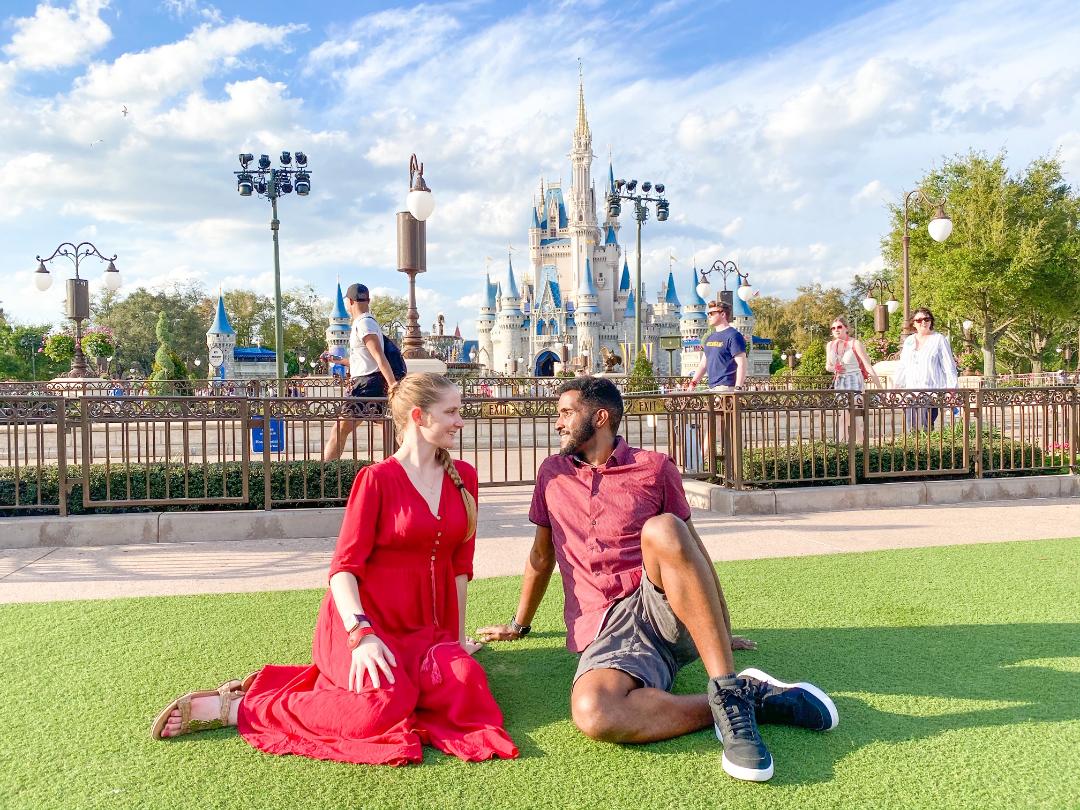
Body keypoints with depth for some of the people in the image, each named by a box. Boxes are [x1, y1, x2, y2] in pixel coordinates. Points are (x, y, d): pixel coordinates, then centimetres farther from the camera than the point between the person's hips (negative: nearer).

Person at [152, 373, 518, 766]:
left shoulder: (463, 478, 9)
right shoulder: (377, 479, -6)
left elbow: (460, 564, 12)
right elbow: (344, 567, -11)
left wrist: (457, 635, 11)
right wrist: (361, 635, -25)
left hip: (425, 630, 6)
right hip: (363, 620, -6)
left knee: (465, 685, -24)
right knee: (383, 706, -31)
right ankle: (239, 707, -10)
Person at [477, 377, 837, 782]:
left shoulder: (655, 467, 9)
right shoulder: (552, 473, 16)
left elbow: (694, 549, 15)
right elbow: (542, 556, 26)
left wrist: (723, 631, 18)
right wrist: (519, 624, 32)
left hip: (664, 605, -1)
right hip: (606, 633, 2)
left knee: (662, 530, -34)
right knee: (592, 714, -34)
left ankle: (730, 693, -31)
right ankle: (754, 698, -19)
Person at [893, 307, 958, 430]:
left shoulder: (939, 339, 2)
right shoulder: (909, 341, 17)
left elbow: (949, 367, 0)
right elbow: (902, 366, 24)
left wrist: (952, 390, -6)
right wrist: (895, 385, 21)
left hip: (932, 389, -5)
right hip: (911, 390, 5)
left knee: (926, 427, -16)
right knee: (912, 427, -1)